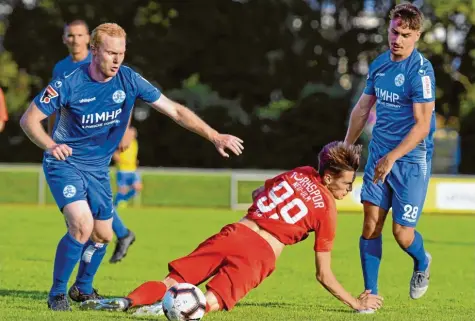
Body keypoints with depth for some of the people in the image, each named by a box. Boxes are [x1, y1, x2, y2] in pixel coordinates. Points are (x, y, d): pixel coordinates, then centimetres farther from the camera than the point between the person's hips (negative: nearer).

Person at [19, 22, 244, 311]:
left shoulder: (129, 80, -11)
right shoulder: (69, 84, -20)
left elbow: (175, 110, -7)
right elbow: (29, 119, -13)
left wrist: (215, 137, -12)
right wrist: (50, 145, -30)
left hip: (98, 168, 5)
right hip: (65, 162, -5)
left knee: (103, 235, 9)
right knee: (82, 225, -24)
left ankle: (83, 288, 36)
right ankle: (57, 293, -8)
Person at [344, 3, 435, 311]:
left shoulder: (421, 71, -15)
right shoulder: (379, 64, 6)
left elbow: (422, 126, -19)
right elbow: (362, 108, 20)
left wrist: (392, 157, -24)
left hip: (412, 160, -5)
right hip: (379, 155, 5)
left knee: (402, 233, -4)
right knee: (371, 223, -3)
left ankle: (423, 263, 30)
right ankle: (370, 293, 5)